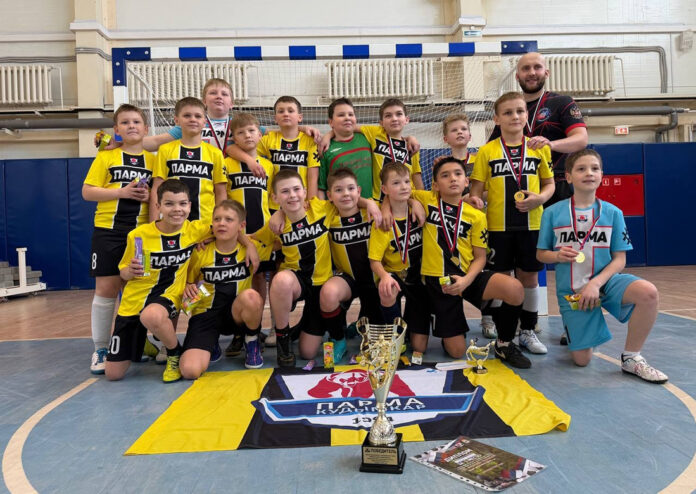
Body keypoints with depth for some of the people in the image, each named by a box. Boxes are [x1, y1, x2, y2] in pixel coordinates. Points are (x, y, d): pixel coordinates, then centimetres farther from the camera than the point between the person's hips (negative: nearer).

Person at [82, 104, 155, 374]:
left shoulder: (153, 160, 9)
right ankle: (100, 349, 12)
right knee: (106, 289, 0)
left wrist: (150, 195, -10)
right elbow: (87, 191, -1)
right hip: (108, 230, -1)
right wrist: (122, 191, -13)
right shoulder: (106, 156, 4)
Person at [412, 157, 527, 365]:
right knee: (457, 351, -4)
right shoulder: (426, 200, 0)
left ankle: (504, 344, -3)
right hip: (438, 280, -1)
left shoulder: (476, 216, 1)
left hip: (468, 275, 1)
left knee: (514, 289, -30)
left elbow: (480, 257, 1)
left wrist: (466, 280, -17)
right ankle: (448, 330, 34)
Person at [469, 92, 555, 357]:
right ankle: (501, 333, 19)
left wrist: (540, 197, -11)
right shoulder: (486, 151, 1)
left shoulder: (540, 148, 6)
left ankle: (528, 331, 24)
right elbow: (476, 190, 1)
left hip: (531, 224, 2)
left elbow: (549, 183, 11)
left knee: (529, 276, 8)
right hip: (497, 225, -1)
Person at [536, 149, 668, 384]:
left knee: (648, 292, -32)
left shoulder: (613, 212, 0)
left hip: (605, 280, 1)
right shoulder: (552, 213, -3)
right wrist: (557, 255, -19)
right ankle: (573, 329, 37)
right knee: (582, 360, -1)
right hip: (571, 291, -1)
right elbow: (541, 254, 4)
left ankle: (631, 358, -11)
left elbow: (619, 259, -2)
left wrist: (596, 283, -18)